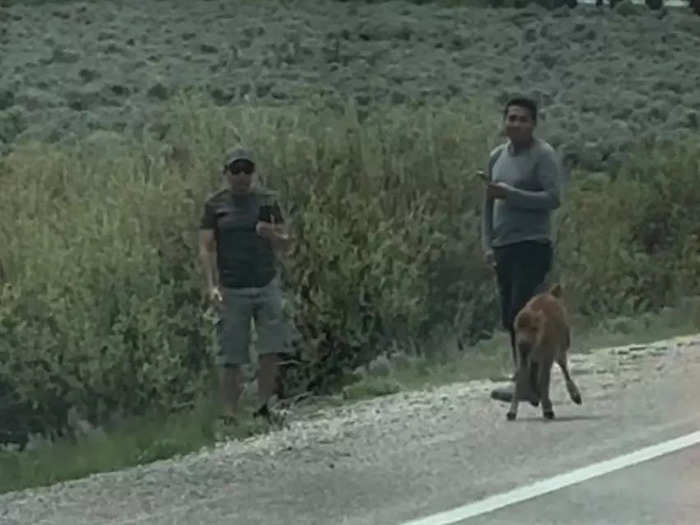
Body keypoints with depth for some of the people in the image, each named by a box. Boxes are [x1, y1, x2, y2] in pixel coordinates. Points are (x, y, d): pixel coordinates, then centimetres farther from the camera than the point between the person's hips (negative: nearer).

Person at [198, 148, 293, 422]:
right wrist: (211, 285, -11)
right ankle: (230, 415, 1)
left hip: (267, 286, 2)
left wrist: (272, 234, -11)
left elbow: (286, 246, 11)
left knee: (272, 350, -7)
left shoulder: (267, 200, 10)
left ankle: (263, 408, 6)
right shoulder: (215, 205, 5)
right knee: (230, 357, -3)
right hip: (232, 290, -2)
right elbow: (206, 249, 1)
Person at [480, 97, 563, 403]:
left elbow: (552, 198, -15)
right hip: (503, 248, 7)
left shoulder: (543, 155, -5)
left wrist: (510, 194, -20)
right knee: (509, 318, 7)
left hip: (532, 246, -7)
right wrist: (487, 244, 10)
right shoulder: (497, 157, 15)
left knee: (521, 315, -14)